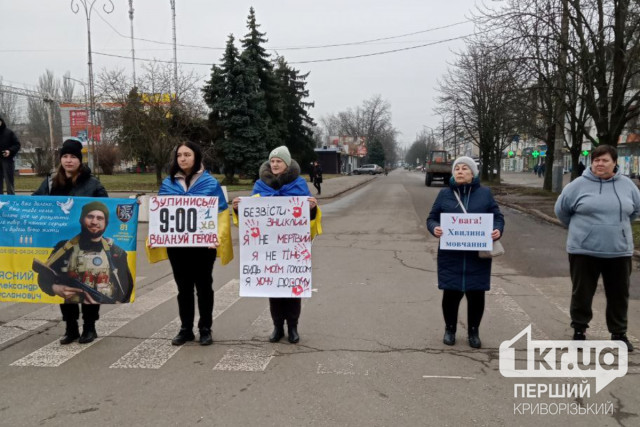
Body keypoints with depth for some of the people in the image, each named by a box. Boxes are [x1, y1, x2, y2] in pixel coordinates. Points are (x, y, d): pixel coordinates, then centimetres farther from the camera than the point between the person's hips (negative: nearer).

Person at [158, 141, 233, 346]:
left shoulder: (210, 183, -4)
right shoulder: (168, 183, 5)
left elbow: (221, 214, -6)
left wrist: (217, 237, -19)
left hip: (203, 244, -3)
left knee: (203, 286, 8)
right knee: (183, 287, 12)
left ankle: (205, 329, 19)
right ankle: (186, 329, 23)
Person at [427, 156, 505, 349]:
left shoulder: (485, 193, 5)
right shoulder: (444, 194, 5)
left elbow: (498, 217, 7)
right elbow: (432, 218, 7)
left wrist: (498, 230, -14)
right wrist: (434, 228, -16)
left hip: (478, 255, 0)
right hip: (451, 255, 0)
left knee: (476, 294, 5)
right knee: (451, 293, 2)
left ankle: (473, 331, 25)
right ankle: (450, 329, 25)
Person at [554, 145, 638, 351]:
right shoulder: (579, 185, -5)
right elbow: (561, 209, 5)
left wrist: (618, 227, 16)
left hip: (619, 251, 3)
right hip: (584, 250, -2)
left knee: (619, 295, 11)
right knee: (582, 294, 6)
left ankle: (619, 333, 26)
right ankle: (579, 331, 21)